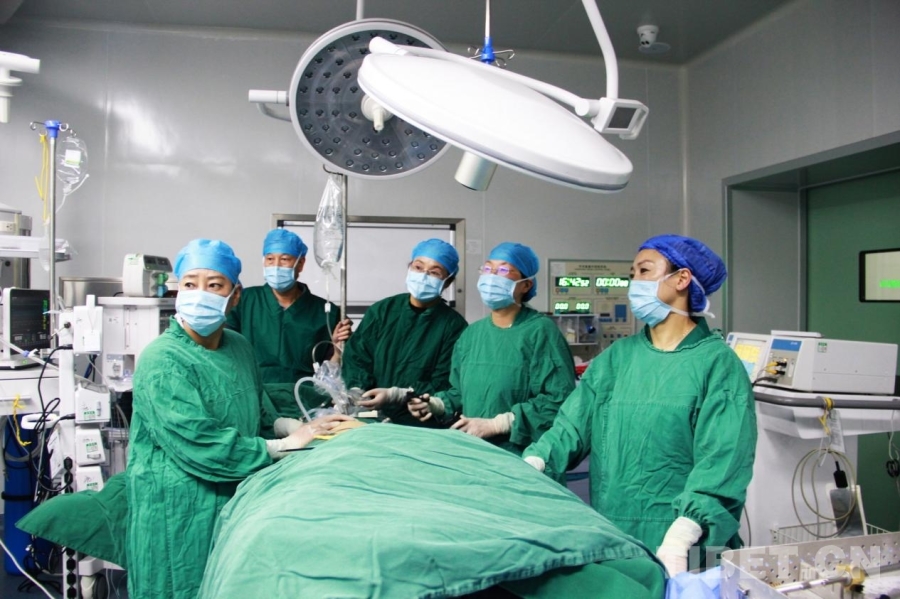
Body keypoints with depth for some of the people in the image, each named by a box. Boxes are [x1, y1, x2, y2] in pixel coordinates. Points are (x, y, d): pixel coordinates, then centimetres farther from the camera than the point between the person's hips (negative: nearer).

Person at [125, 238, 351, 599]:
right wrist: (283, 447, -19)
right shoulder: (162, 361, -17)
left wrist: (300, 427, -4)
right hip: (178, 510, -7)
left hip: (236, 497, 7)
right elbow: (198, 445, -25)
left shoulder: (240, 347, 5)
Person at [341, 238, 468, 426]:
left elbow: (444, 386, -4)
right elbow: (355, 359, 7)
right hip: (370, 417, 3)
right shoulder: (381, 310, 11)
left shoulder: (454, 325, 0)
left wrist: (394, 395, -15)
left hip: (422, 425, -3)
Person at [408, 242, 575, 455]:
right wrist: (436, 404, -4)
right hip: (473, 451, 6)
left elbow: (560, 399, -20)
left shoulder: (540, 331, -11)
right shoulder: (472, 333, 8)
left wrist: (495, 424, -20)